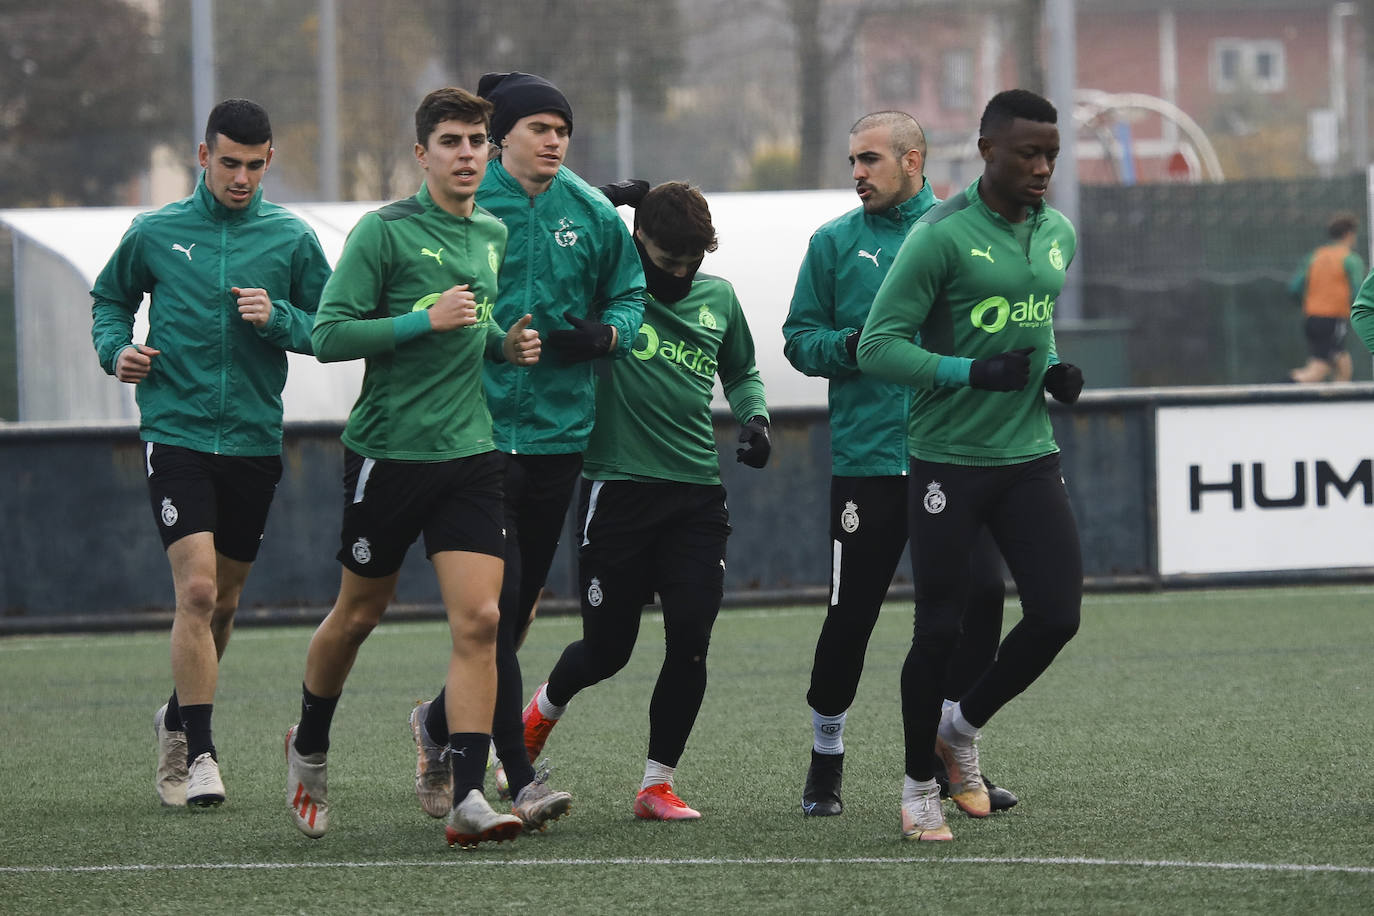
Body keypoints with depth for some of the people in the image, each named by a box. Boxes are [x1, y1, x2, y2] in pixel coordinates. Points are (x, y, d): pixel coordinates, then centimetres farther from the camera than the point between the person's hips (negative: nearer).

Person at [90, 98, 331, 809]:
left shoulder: (292, 239, 3)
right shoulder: (155, 233, 2)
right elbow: (109, 298, 17)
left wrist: (278, 319, -12)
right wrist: (116, 350, -2)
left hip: (254, 441, 3)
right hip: (175, 432, -3)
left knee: (223, 602, 13)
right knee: (196, 590, -16)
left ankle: (179, 718, 37)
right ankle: (199, 755, -12)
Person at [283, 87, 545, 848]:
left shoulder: (495, 235, 11)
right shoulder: (384, 231, -8)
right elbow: (329, 335, -12)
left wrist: (508, 345, 6)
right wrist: (424, 323, -20)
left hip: (469, 451, 4)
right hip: (388, 450, -4)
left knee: (479, 620, -10)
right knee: (359, 613, 10)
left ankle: (467, 800, -13)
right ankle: (308, 747, 36)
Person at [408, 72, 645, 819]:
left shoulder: (592, 215, 6)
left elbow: (630, 296, 14)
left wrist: (604, 334, -7)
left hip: (558, 433, 4)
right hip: (477, 432, -4)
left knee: (517, 608, 12)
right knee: (496, 603, -10)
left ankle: (441, 727, 35)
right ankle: (517, 779, -7)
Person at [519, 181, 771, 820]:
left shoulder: (718, 299, 11)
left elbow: (740, 372, 26)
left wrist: (753, 417, 6)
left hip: (697, 492, 4)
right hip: (618, 486, -4)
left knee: (690, 642, -7)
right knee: (607, 648, 4)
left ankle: (657, 786, 5)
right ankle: (544, 709, 37)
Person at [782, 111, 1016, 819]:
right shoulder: (836, 243, 6)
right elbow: (800, 339, 6)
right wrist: (852, 345, -13)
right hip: (867, 459, -1)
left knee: (980, 592, -6)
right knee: (850, 611, 0)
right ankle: (825, 764, 17)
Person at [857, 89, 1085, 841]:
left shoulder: (1059, 235, 9)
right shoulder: (941, 236, -13)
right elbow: (877, 347, -14)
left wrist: (1058, 372, 6)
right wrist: (974, 372, -25)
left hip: (1029, 458, 6)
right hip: (948, 461, -5)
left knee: (1057, 613, -5)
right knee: (939, 630, -1)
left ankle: (964, 726, 20)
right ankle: (919, 784, 18)